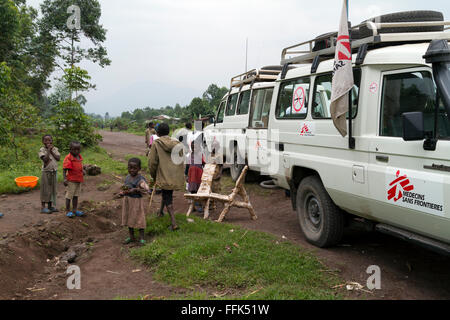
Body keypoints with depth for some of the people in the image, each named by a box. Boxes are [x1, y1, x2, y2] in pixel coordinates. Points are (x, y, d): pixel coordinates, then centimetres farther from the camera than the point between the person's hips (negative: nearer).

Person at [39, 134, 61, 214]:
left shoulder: (55, 149, 6)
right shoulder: (42, 150, -7)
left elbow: (58, 158, -7)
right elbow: (45, 159, -21)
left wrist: (51, 151, -12)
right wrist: (48, 150, -18)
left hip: (54, 172, 5)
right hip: (46, 172, -5)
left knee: (53, 189, 11)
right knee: (45, 190, -1)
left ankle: (51, 206, 22)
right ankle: (43, 207, 6)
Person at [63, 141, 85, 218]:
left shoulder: (79, 157, 7)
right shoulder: (68, 158, -17)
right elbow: (64, 169, -19)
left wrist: (82, 171, 3)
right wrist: (65, 179, -26)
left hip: (78, 180, 8)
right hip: (71, 180, -8)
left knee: (76, 195, 16)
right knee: (69, 196, 2)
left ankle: (75, 210, 26)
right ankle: (68, 211, 12)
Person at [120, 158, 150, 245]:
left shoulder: (140, 179, -17)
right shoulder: (127, 177, 5)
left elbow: (147, 189, -27)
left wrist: (135, 189, -30)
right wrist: (122, 193, -2)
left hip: (136, 201, -7)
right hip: (127, 201, 7)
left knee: (139, 219, 2)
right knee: (129, 218, 16)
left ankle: (141, 238, 15)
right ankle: (132, 237, 31)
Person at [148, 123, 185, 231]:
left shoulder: (156, 144, -9)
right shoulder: (177, 143, 3)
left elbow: (152, 162, -7)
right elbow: (181, 161, 8)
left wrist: (154, 177, 7)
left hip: (164, 176, -5)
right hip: (176, 177, 5)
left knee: (168, 199, 2)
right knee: (167, 194, 27)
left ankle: (174, 223, -8)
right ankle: (161, 212, 48)